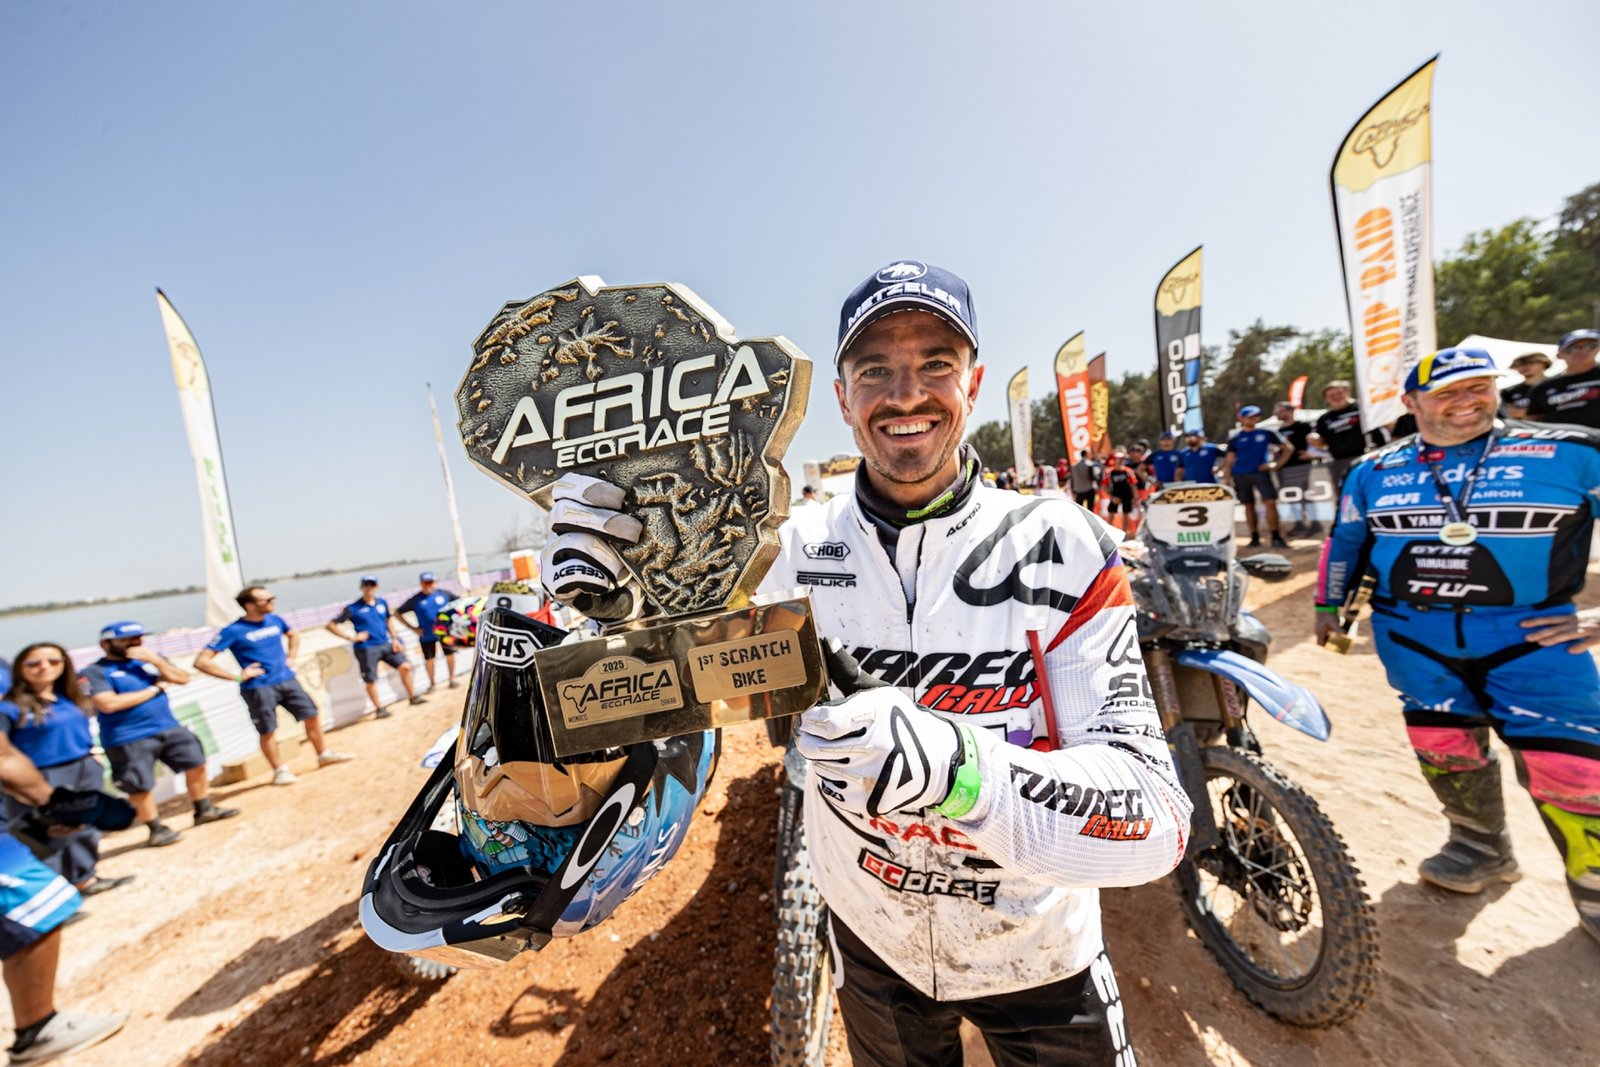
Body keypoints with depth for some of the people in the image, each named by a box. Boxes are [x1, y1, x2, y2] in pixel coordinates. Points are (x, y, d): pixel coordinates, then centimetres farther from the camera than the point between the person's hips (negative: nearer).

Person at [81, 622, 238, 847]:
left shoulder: (151, 658, 8)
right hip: (128, 741, -5)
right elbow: (108, 704, -20)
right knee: (140, 786, 1)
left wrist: (156, 660, -13)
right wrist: (154, 689, -11)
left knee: (196, 764, 12)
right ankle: (156, 829, 17)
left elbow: (182, 679, -1)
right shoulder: (95, 671, -8)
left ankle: (204, 810, 28)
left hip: (169, 729, 5)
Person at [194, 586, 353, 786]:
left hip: (287, 680, 5)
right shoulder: (233, 631, -12)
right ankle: (280, 770, 19)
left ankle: (324, 754, 23)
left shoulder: (275, 620, 5)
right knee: (268, 731, 3)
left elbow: (293, 635, 27)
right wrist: (237, 676, -16)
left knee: (311, 716, 8)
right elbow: (201, 661, -13)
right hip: (258, 688, -5)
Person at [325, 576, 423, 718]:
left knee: (405, 667, 3)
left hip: (386, 644, 5)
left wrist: (394, 639, 11)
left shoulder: (382, 602, 5)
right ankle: (379, 709, 18)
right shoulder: (353, 608, -9)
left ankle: (412, 697, 19)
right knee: (371, 680, 1)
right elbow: (331, 625, -6)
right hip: (367, 649, -4)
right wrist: (351, 637, -14)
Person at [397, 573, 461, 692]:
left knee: (450, 654, 8)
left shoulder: (444, 594, -4)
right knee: (429, 659, 9)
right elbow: (399, 613, -2)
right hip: (426, 635, -1)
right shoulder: (415, 600, -8)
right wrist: (412, 628, -6)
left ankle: (452, 680, 26)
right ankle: (431, 684, 28)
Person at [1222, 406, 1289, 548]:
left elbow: (1286, 448, 12)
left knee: (1270, 503, -11)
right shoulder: (1235, 439, 6)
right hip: (1241, 476, 0)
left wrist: (1275, 463, 0)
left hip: (1261, 473, 0)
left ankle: (1276, 537, -5)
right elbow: (1229, 461, 5)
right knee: (1249, 506, 5)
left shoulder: (1267, 434, 7)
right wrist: (1226, 480, -4)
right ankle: (1254, 537, 14)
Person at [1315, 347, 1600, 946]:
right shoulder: (1373, 472, 7)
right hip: (1412, 631, 2)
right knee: (1443, 743, 9)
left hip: (1532, 631, -2)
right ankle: (1482, 849, 30)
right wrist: (1328, 605, 17)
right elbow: (1345, 541, 17)